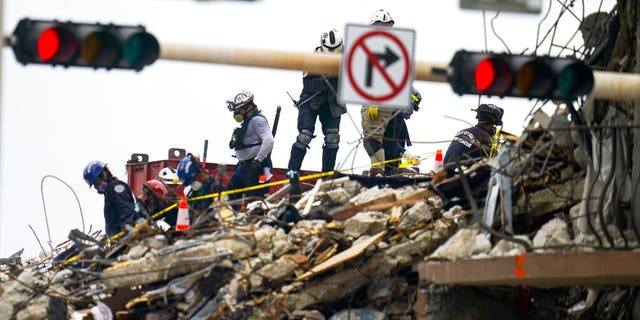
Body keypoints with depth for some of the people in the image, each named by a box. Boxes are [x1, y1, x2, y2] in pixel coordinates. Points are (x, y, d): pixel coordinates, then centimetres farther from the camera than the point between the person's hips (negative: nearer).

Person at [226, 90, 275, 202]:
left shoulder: (257, 120, -13)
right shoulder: (247, 121, 19)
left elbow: (268, 141, -26)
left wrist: (258, 160, -27)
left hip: (255, 167, -11)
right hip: (243, 165, 11)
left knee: (254, 196, -14)